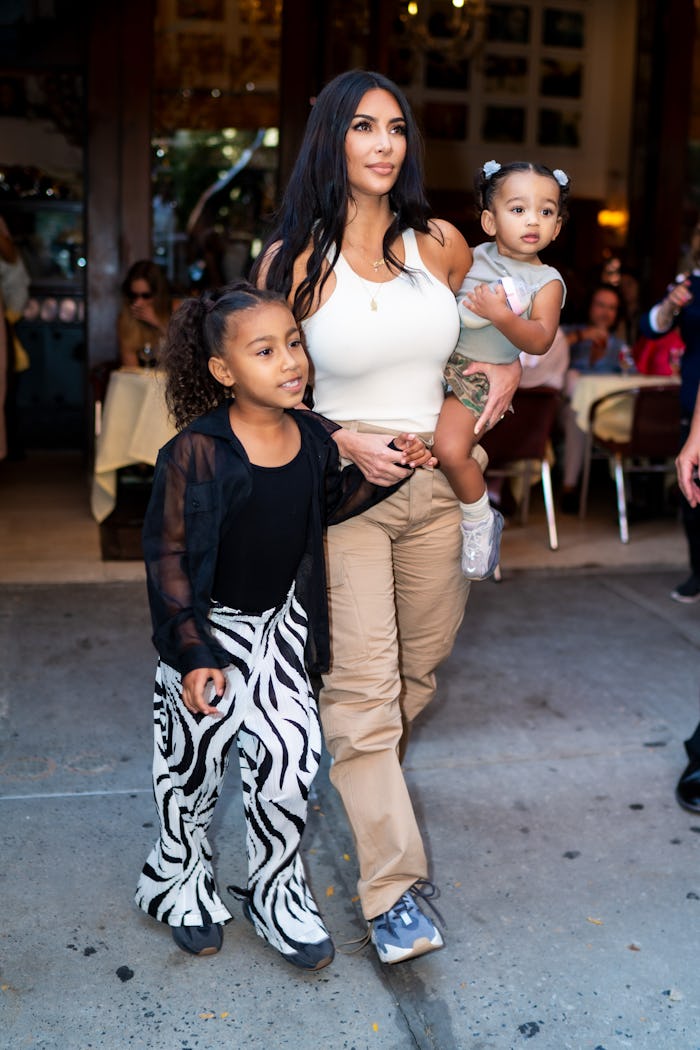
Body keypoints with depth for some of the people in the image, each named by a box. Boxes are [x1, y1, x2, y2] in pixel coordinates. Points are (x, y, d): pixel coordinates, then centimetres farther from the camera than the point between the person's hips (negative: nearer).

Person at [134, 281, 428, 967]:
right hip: (210, 628, -4)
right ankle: (178, 879, 39)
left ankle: (276, 891, 26)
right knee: (194, 763, 11)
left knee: (291, 754, 2)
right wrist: (194, 653, -20)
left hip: (281, 622, 4)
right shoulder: (197, 451, -23)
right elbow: (168, 555, -19)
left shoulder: (314, 436, -6)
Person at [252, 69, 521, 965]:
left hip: (436, 486, 4)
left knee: (418, 669, 16)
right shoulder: (293, 261, -7)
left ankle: (367, 781, 45)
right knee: (362, 682, -7)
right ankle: (392, 886, 1)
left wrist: (508, 366, 3)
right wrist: (345, 443, -15)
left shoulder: (440, 244, 4)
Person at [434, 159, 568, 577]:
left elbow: (540, 342, -19)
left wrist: (501, 315, -32)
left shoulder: (547, 281, -6)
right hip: (437, 358, 6)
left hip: (481, 375, -6)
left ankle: (480, 522, 4)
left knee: (451, 449, -21)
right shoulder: (473, 257, 5)